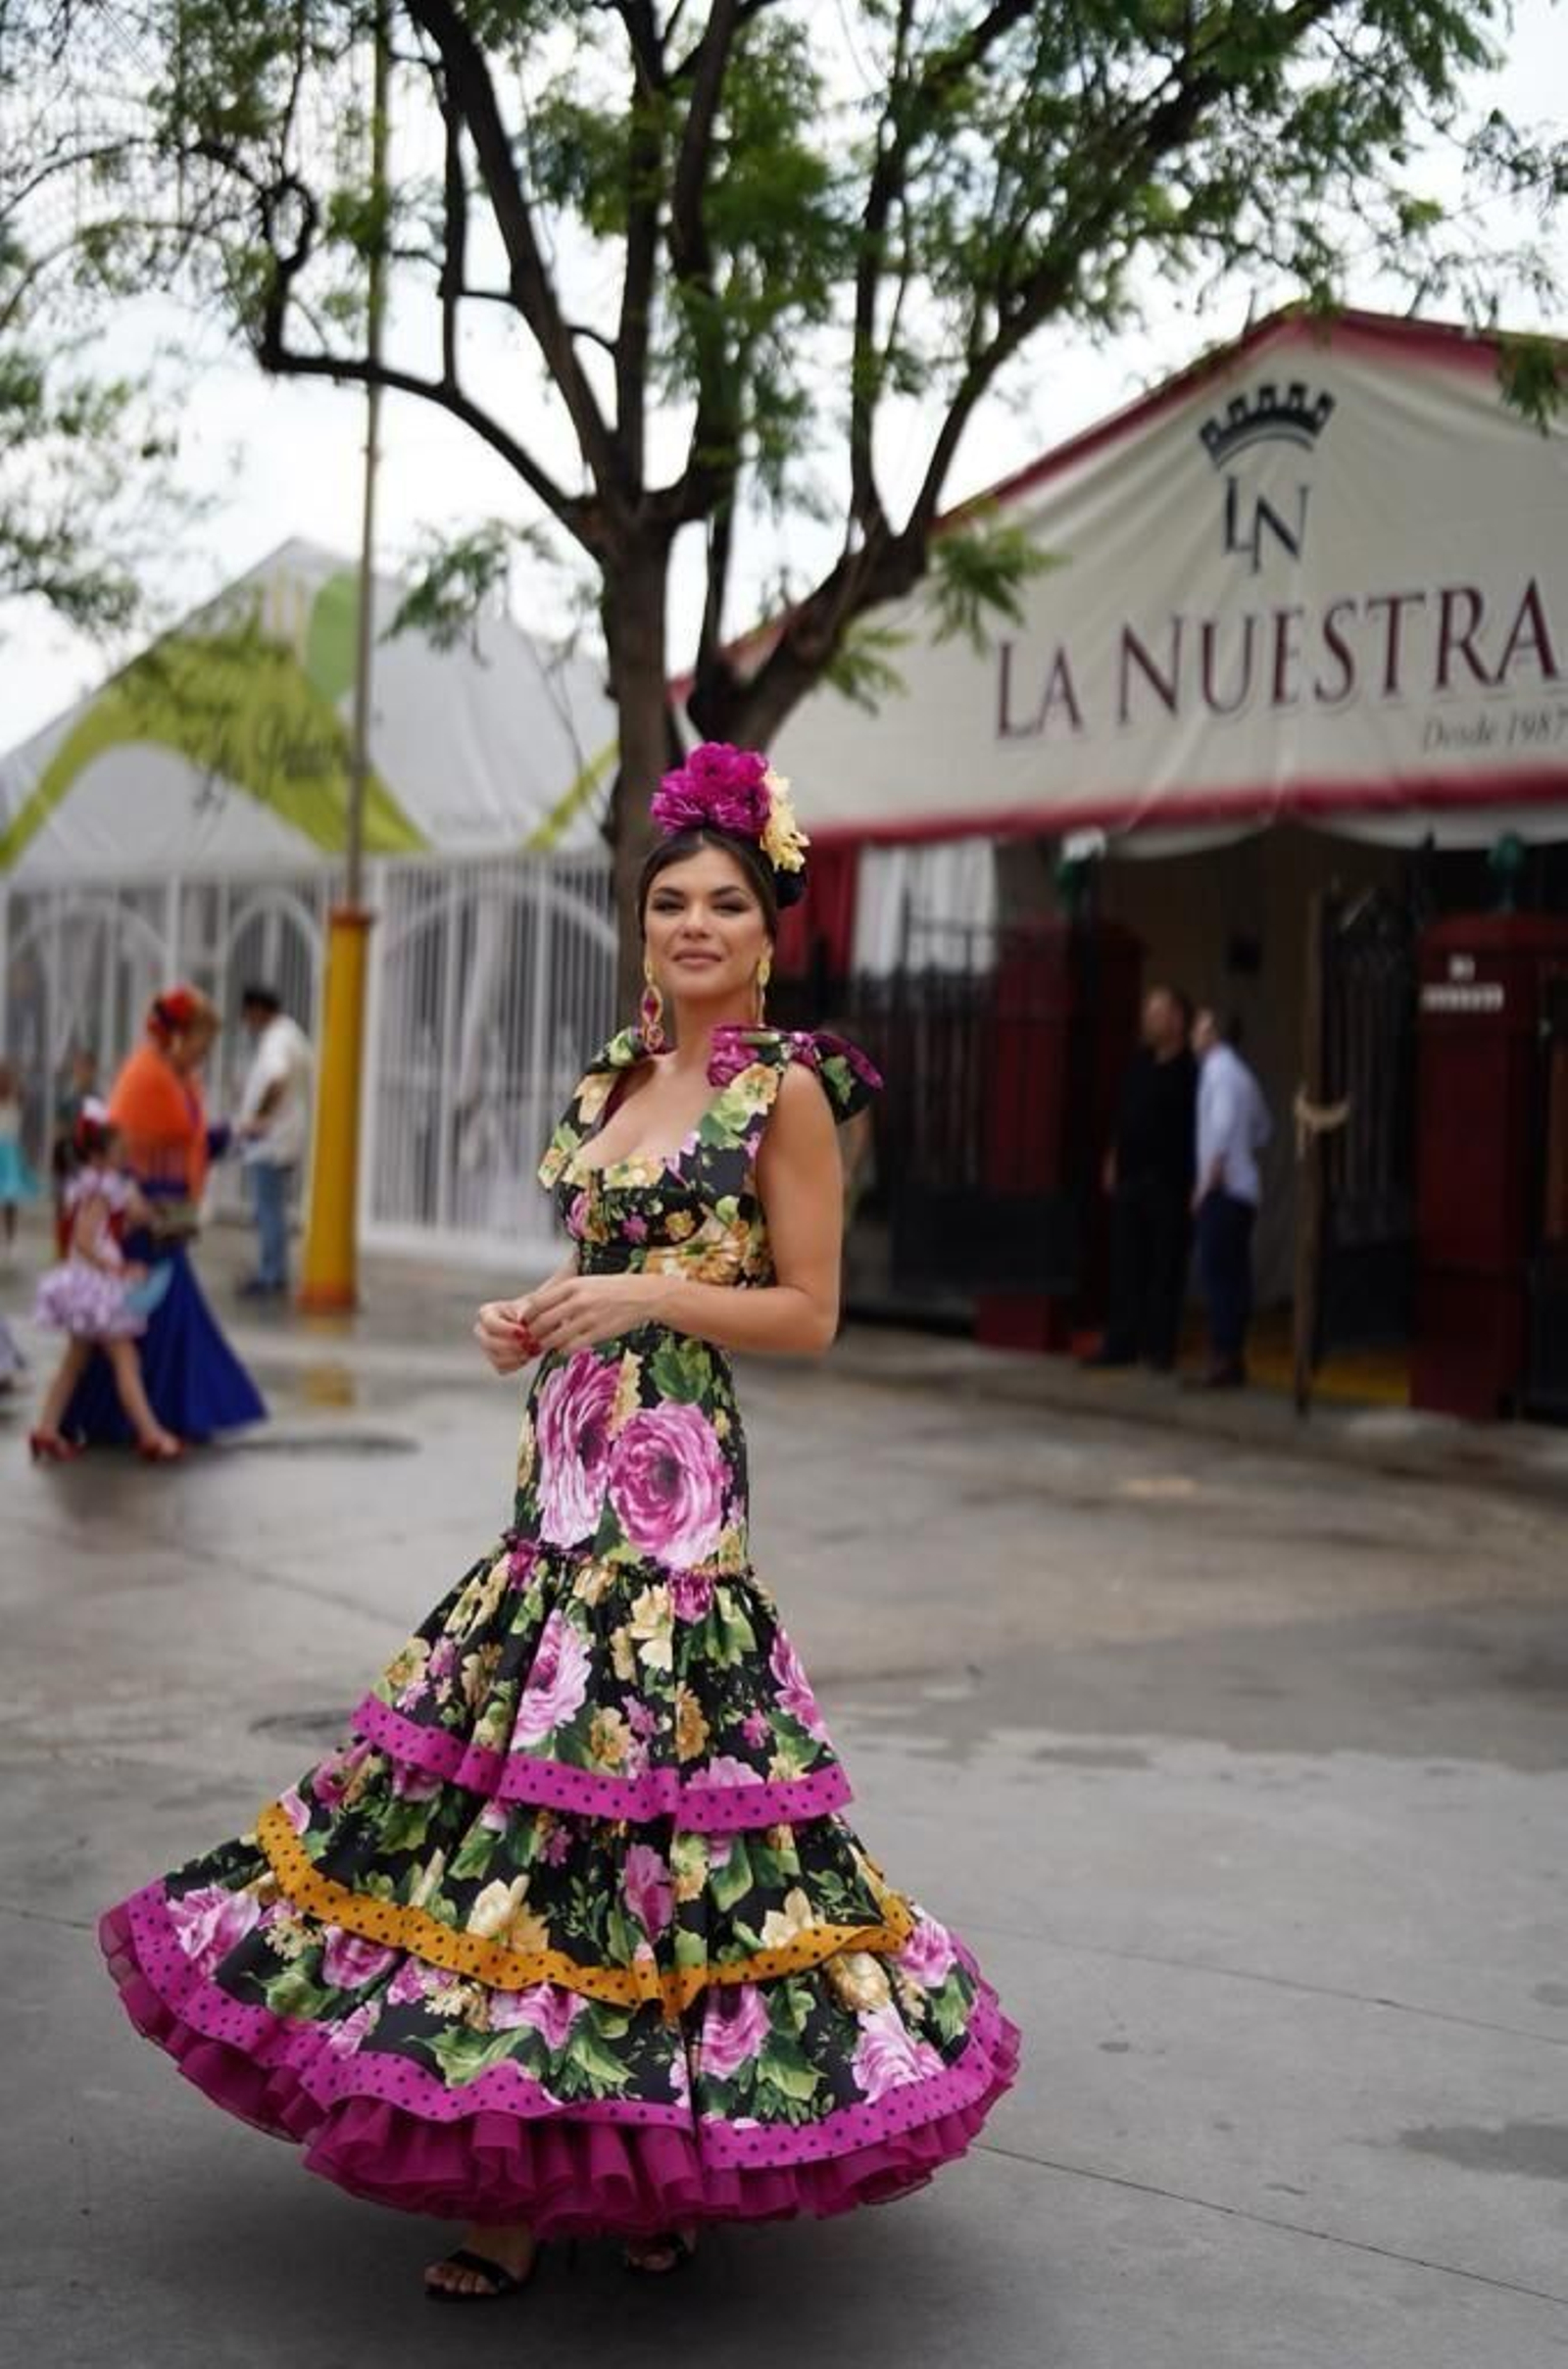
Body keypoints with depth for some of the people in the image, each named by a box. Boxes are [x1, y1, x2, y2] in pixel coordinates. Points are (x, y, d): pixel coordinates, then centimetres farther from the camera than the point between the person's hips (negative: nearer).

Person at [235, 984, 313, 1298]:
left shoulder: (277, 1040, -17)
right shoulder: (291, 1035, 17)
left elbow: (276, 1081, -34)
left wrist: (258, 1118, -23)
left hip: (271, 1141, -11)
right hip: (282, 1140, 11)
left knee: (268, 1210, -6)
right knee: (271, 1210, 17)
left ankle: (269, 1278, -4)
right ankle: (275, 1273, 24)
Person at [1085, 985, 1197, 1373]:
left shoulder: (1190, 1070, -9)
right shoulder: (1139, 1063, 13)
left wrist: (1193, 1182, -15)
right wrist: (1114, 1160, 15)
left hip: (1170, 1183, -6)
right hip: (1130, 1178, 7)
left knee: (1166, 1266, 0)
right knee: (1126, 1265, 8)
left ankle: (1160, 1347, 7)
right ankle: (1121, 1342, 14)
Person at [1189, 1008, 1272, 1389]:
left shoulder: (1220, 1071, -11)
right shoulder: (1241, 1073, 17)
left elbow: (1222, 1131, -19)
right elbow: (1262, 1129, 25)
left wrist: (1206, 1183, -16)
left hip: (1222, 1191, -9)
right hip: (1244, 1189, 9)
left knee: (1217, 1275, -9)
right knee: (1233, 1275, 10)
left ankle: (1224, 1361, -12)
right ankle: (1234, 1358, 13)